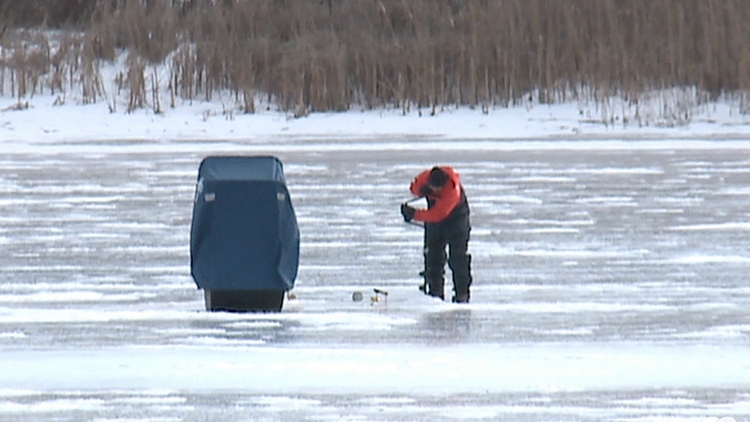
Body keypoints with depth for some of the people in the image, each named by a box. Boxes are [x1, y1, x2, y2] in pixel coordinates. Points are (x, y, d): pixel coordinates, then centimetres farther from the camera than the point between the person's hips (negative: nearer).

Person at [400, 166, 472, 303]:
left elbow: (437, 214, -40)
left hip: (455, 216, -5)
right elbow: (414, 187, -6)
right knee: (433, 255, 3)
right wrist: (421, 190, -31)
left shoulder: (453, 190, -38)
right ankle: (435, 291, 11)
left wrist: (414, 214, -44)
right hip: (434, 219, 5)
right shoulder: (425, 177, -23)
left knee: (458, 258, -8)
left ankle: (462, 294, -5)